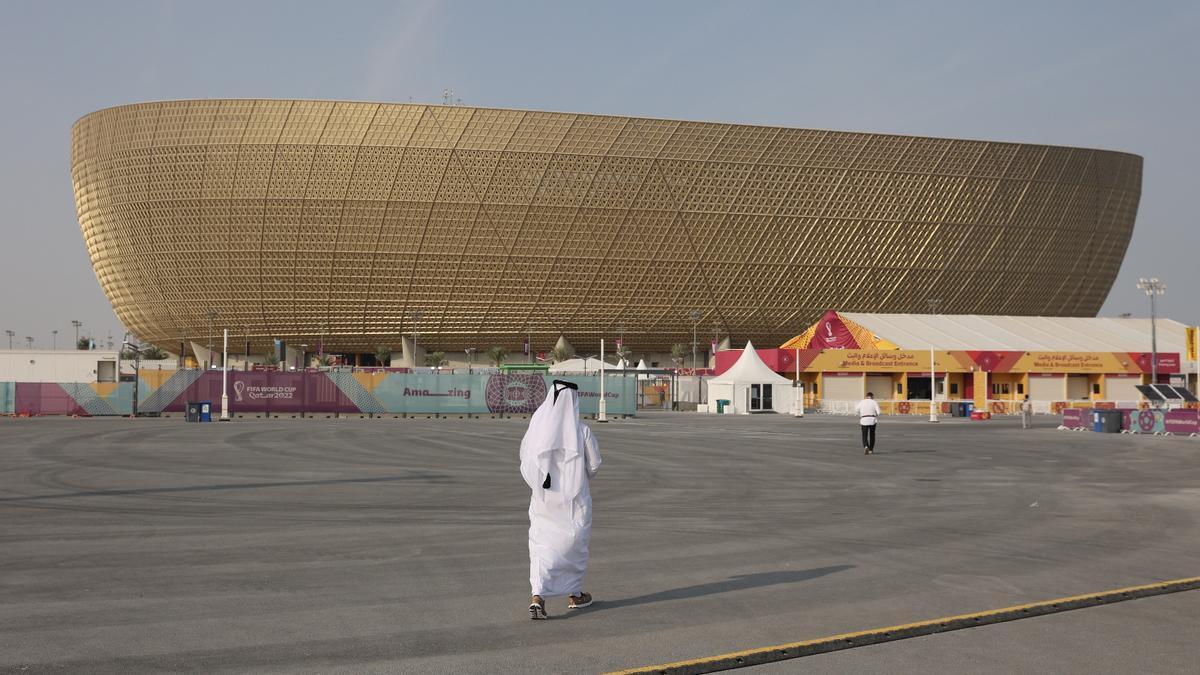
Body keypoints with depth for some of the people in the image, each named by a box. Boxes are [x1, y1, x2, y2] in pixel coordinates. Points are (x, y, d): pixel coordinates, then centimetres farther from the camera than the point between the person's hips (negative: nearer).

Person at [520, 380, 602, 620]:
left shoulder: (536, 428, -7)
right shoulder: (582, 431, -12)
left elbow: (526, 461, 2)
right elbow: (594, 465, -3)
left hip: (543, 496, 1)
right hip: (574, 497, -1)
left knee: (541, 543, 4)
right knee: (575, 544, 16)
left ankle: (538, 596, -14)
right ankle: (574, 595, 29)